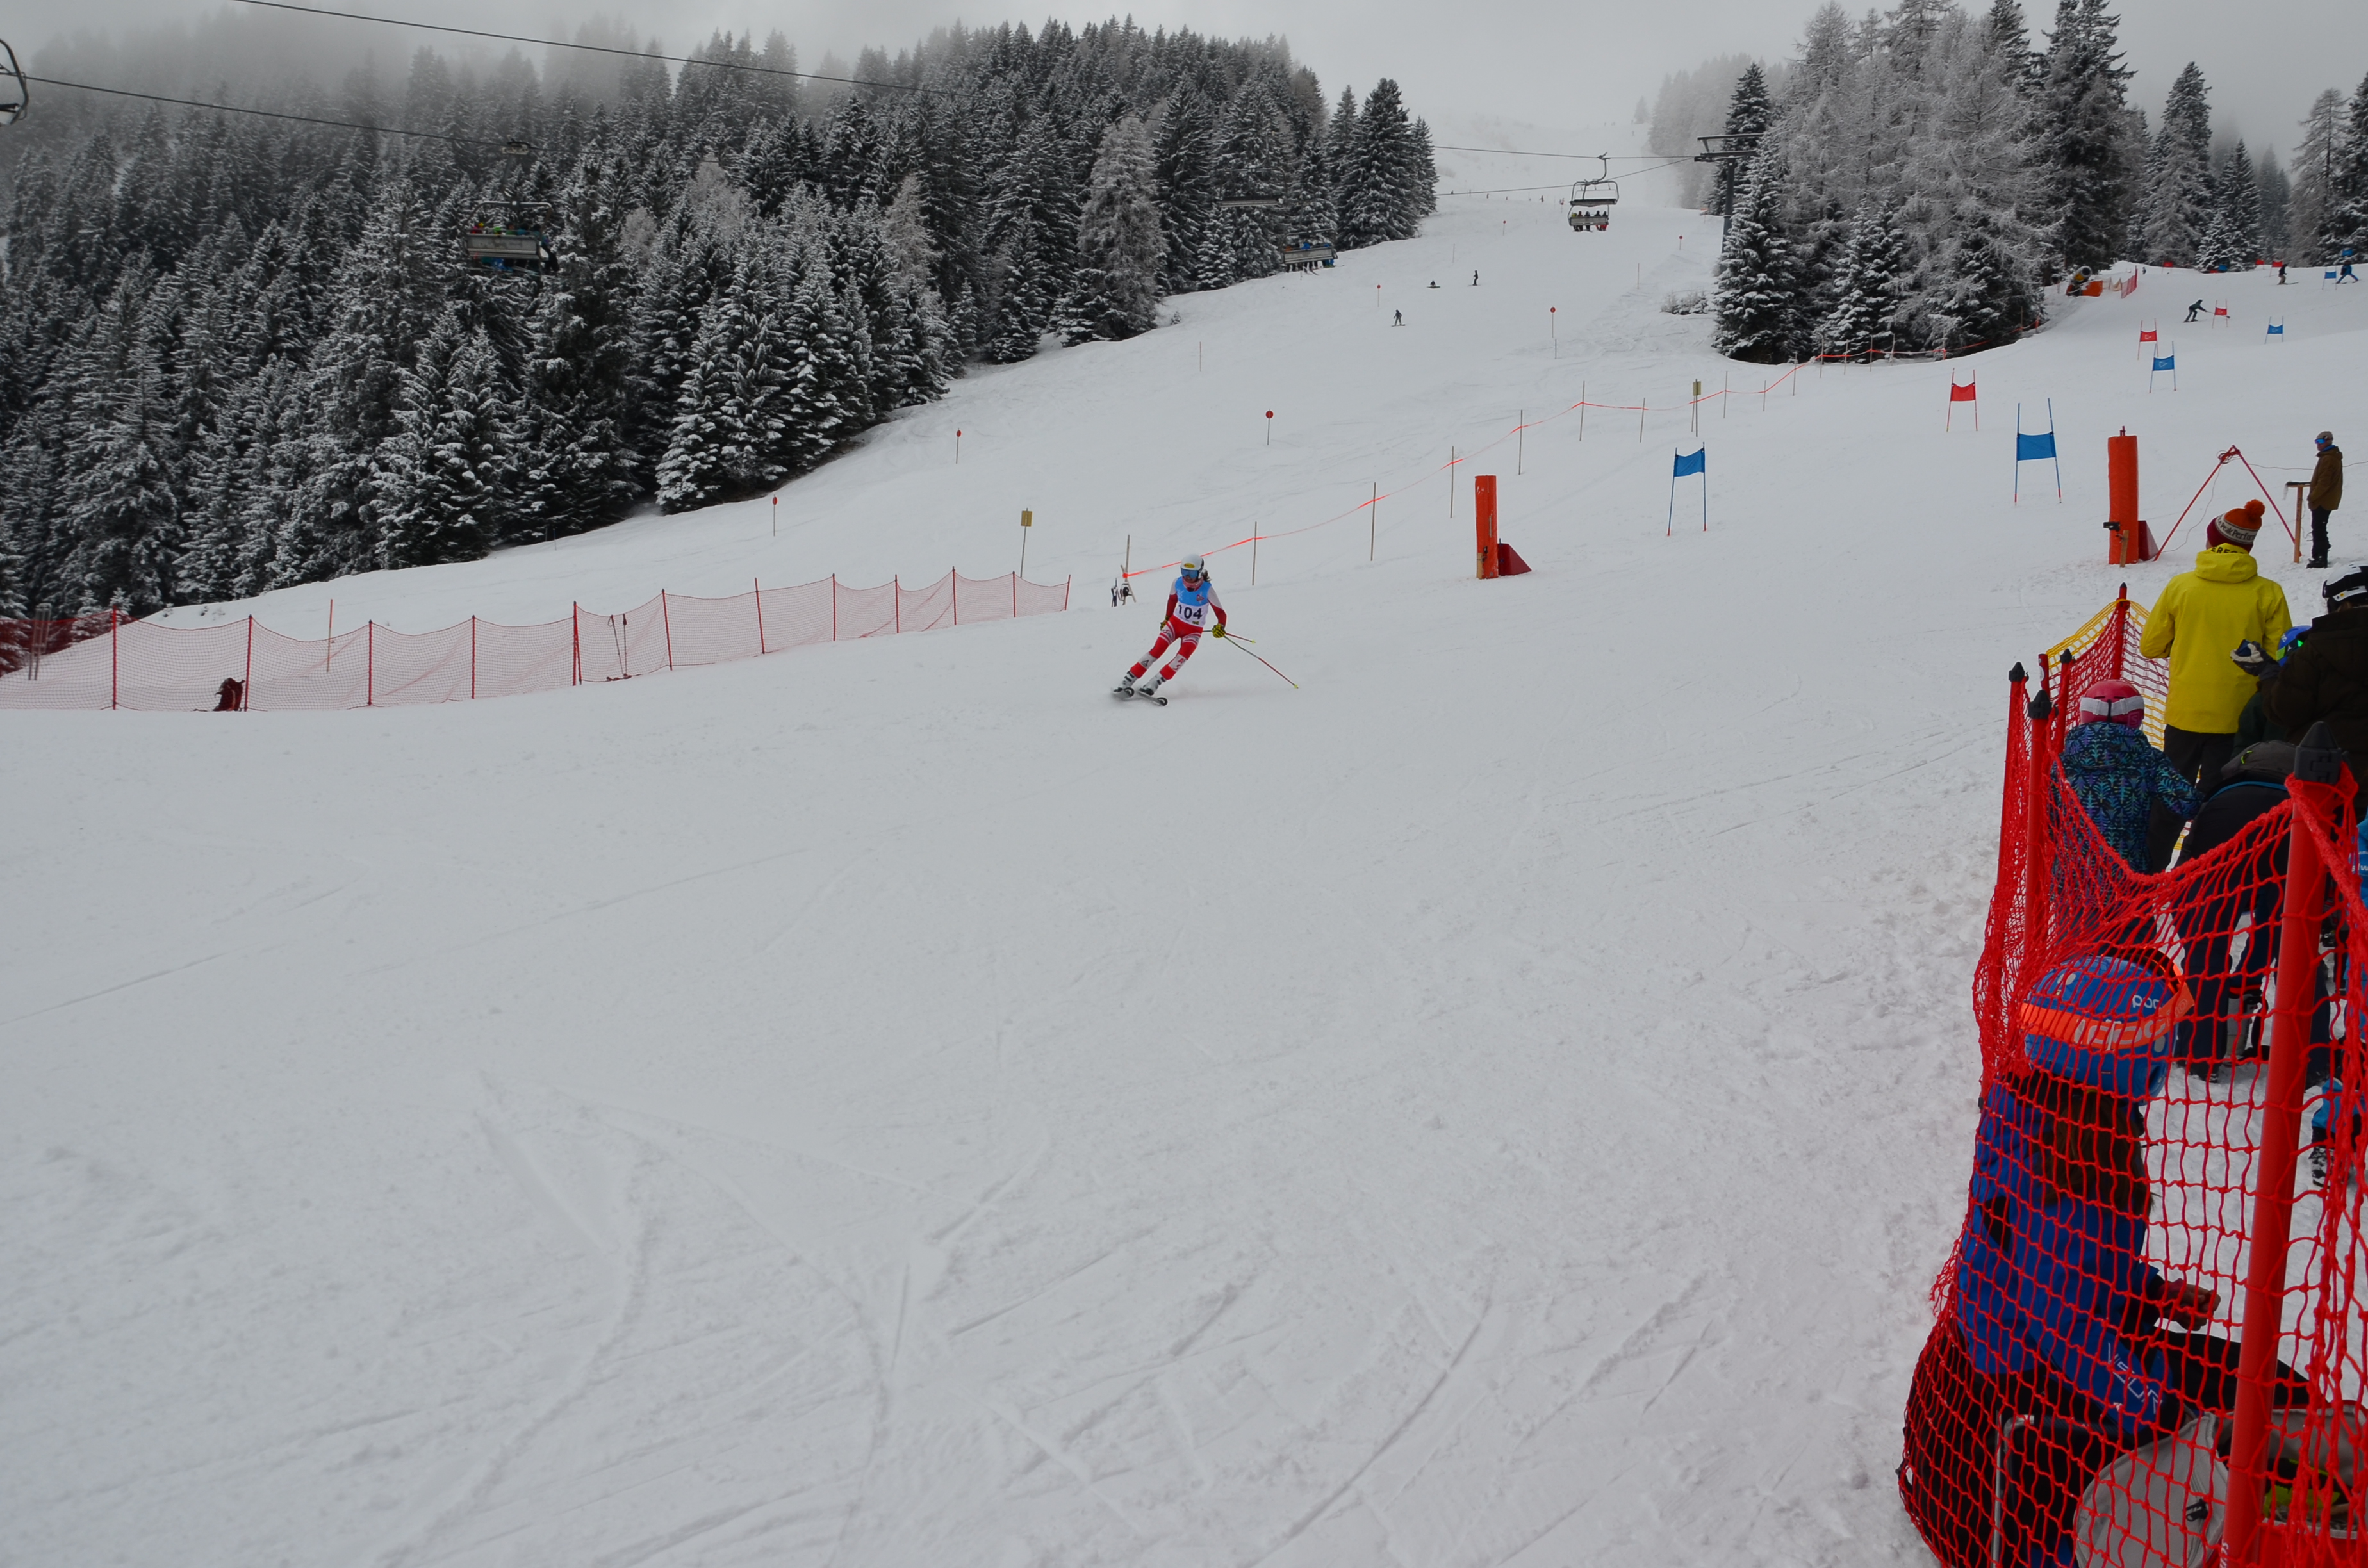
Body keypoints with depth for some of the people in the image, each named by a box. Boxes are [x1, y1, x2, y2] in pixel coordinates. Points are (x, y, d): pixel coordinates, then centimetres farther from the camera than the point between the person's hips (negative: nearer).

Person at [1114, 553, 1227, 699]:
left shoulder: (1207, 589, -18)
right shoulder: (1178, 583, -8)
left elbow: (1220, 613, -14)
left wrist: (1220, 627, -32)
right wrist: (1167, 619, 21)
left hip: (1193, 631, -2)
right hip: (1175, 623, 2)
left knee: (1183, 657, -28)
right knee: (1157, 650, -18)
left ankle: (1153, 685, -31)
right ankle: (1127, 681, -17)